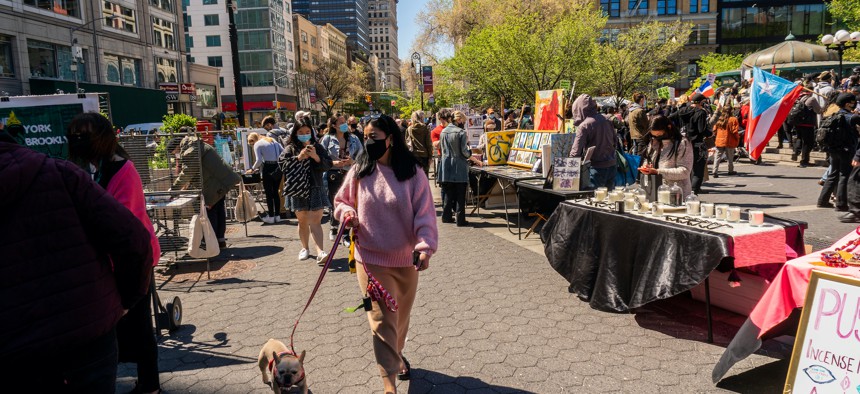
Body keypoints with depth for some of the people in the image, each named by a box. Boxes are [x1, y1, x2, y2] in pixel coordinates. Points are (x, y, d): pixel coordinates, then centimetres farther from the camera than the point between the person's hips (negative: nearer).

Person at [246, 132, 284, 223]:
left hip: (268, 168, -6)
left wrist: (252, 169, 3)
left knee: (268, 193, 2)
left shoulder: (257, 144, -1)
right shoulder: (273, 141, 16)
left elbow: (259, 160, -10)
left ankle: (271, 217, 5)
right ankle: (277, 216, 14)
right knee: (275, 192, 13)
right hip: (278, 168, 6)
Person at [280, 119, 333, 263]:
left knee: (315, 221, -8)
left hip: (315, 189, -1)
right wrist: (298, 157, -20)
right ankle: (304, 248, 29)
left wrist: (316, 157, -17)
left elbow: (328, 165, 0)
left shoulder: (318, 147, 7)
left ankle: (320, 252, -17)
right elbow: (282, 164, -10)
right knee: (303, 221, 13)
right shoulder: (291, 148, 4)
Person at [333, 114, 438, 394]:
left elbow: (425, 214, -10)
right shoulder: (359, 172, -3)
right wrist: (347, 213, -10)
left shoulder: (412, 174, -8)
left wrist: (425, 247, -23)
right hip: (371, 258, -1)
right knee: (382, 319, -5)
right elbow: (341, 201, 12)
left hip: (406, 258, 1)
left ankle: (396, 355, 48)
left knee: (402, 316, 20)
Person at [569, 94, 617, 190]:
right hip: (611, 165, 7)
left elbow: (576, 151, -16)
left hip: (596, 168, -6)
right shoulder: (606, 121, 4)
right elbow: (615, 142, 13)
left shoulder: (584, 126, -15)